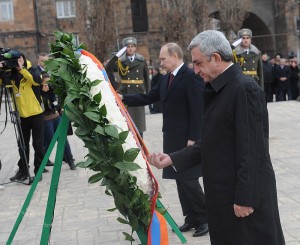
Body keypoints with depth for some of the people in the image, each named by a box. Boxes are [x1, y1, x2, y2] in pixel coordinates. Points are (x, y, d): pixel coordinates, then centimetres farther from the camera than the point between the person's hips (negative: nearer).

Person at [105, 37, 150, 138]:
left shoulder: (142, 60, 5)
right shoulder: (120, 61, 0)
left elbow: (146, 77, 9)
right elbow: (107, 69, -14)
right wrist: (116, 56, -20)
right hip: (125, 93, -2)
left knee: (138, 121, 8)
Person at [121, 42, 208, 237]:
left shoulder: (191, 77, -14)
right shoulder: (166, 79, 13)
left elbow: (197, 110, -17)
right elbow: (148, 98, 13)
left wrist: (193, 138, -20)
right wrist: (123, 98, 5)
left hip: (187, 138, -9)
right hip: (172, 138, 9)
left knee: (188, 180, -7)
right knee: (180, 180, 11)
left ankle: (206, 218, 6)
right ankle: (192, 218, 19)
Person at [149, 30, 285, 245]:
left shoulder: (244, 89, -17)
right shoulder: (217, 90, 12)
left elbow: (252, 150, -21)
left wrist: (245, 198, -21)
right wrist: (172, 159, 4)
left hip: (245, 195, -9)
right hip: (223, 194, 9)